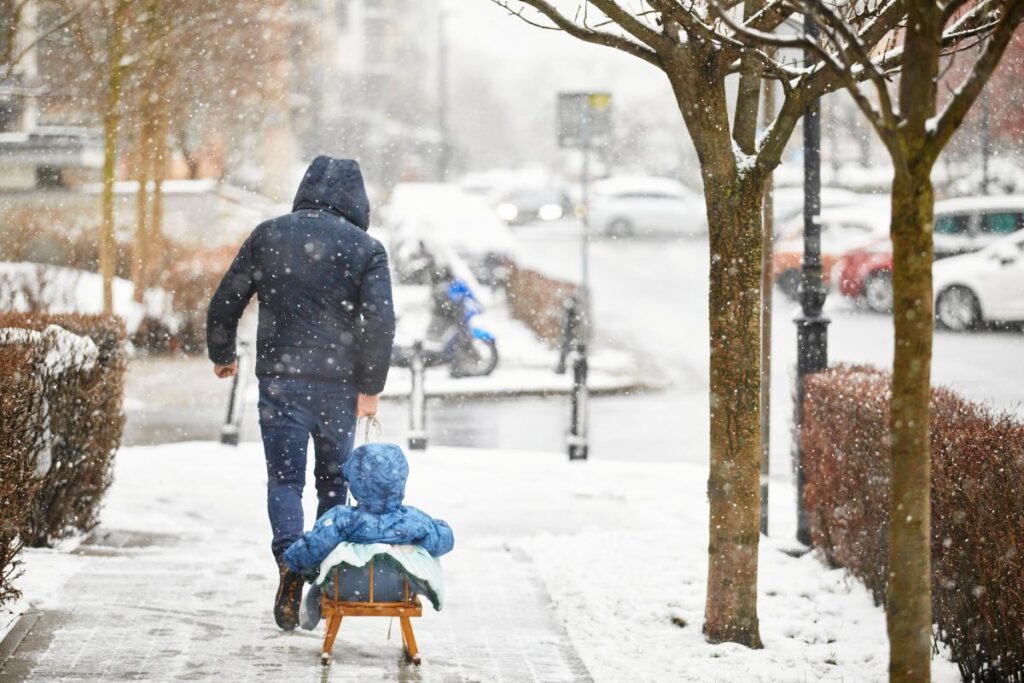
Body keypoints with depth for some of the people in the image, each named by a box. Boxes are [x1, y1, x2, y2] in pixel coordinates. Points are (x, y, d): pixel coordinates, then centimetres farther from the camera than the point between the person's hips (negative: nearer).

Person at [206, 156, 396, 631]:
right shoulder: (366, 248, -2)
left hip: (281, 379, 0)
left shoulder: (268, 236, 3)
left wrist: (221, 354, 24)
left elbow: (225, 302, 8)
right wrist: (371, 386, -2)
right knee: (333, 478, 14)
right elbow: (380, 322, -9)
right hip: (339, 384, 0)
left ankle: (289, 559, -23)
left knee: (284, 476, 2)